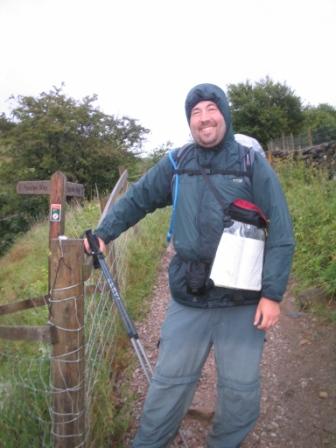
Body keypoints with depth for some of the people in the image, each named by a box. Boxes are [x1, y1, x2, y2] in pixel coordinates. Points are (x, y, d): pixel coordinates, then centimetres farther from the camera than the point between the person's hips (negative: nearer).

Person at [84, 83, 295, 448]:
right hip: (187, 301, 2)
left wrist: (273, 293, -10)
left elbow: (280, 233, -6)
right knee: (169, 382, 15)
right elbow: (136, 199, 14)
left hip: (242, 303, -1)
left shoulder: (253, 163, -5)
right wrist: (103, 233, 4)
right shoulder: (175, 164, 2)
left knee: (240, 390, 15)